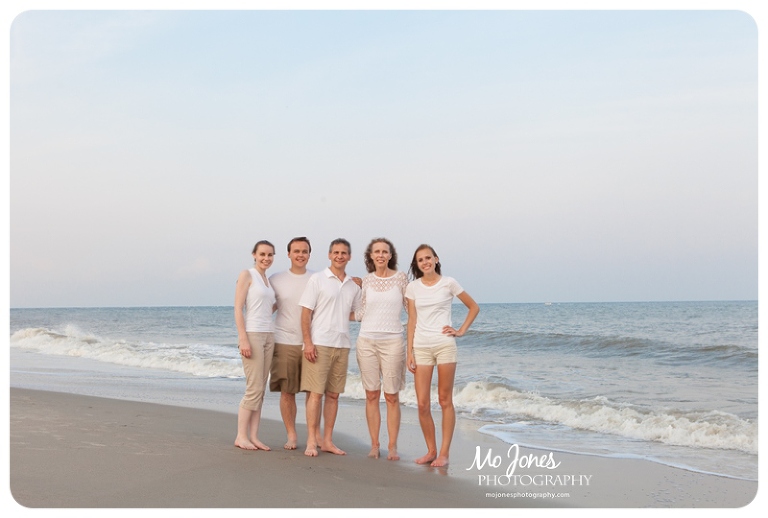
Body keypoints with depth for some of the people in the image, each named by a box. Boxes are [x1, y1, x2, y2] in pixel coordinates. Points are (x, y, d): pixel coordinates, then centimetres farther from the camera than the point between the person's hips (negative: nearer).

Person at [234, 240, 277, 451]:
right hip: (252, 334, -7)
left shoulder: (267, 279, 17)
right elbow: (238, 309, -11)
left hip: (268, 335, 7)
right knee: (254, 388, -9)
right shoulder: (246, 275, -5)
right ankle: (241, 436, 0)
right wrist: (243, 339, -18)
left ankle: (253, 437, 8)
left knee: (260, 390, 6)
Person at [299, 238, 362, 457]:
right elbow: (306, 313, -6)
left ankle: (327, 440, 14)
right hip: (319, 344, -5)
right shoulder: (317, 279, -1)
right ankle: (312, 441, -1)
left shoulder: (354, 286, 13)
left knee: (333, 394, 8)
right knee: (316, 393, -5)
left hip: (342, 346, 5)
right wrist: (308, 342, -13)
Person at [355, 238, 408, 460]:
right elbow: (362, 313, 13)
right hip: (367, 341, 2)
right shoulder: (367, 280, 8)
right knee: (371, 395, 4)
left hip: (392, 341, -2)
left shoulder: (401, 278, 1)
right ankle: (374, 445, 11)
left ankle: (392, 446, 6)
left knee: (392, 396, -1)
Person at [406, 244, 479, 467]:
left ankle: (444, 453, 6)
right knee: (422, 404, -1)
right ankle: (431, 450, 12)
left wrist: (461, 330, 1)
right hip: (421, 347, 2)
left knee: (445, 400, 1)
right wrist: (410, 352, 2)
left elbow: (474, 307, 10)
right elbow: (412, 320, 7)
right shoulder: (413, 287, 7)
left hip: (444, 345, -2)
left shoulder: (448, 283, 1)